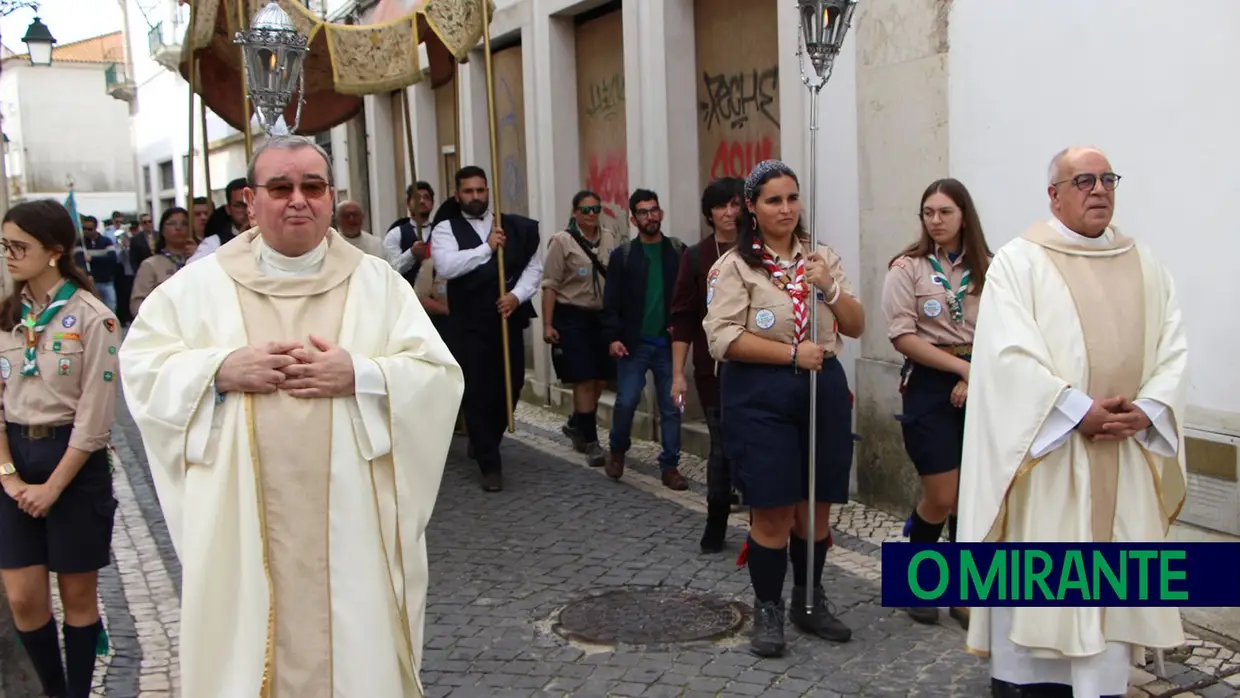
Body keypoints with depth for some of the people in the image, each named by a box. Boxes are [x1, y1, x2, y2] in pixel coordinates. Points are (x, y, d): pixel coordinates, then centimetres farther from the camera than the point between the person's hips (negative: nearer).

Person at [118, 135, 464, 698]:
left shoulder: (377, 282, 4)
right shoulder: (200, 283, 6)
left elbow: (441, 377, -1)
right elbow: (139, 363, 3)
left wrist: (361, 375, -17)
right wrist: (221, 370, -12)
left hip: (353, 527, 0)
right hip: (243, 529, 1)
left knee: (357, 650, 7)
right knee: (248, 649, 8)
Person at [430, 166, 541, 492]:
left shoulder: (516, 226, 7)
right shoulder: (446, 229, -1)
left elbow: (533, 266, 6)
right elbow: (445, 266, -18)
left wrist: (517, 295, -11)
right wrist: (487, 248, -17)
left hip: (509, 320, 3)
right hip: (469, 324, -3)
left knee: (510, 386, 10)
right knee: (478, 393, -2)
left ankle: (482, 443, 35)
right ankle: (490, 465, 6)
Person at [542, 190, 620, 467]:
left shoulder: (609, 237, 6)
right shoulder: (562, 241, -7)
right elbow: (550, 286, -6)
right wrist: (547, 324, -11)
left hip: (603, 316, 5)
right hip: (572, 318, -5)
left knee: (601, 378, 10)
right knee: (584, 380, -4)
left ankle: (576, 424, 33)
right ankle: (591, 441, 5)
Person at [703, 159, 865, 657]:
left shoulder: (823, 257, 9)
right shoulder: (734, 266, -4)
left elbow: (856, 327, 6)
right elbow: (723, 338, -14)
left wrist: (829, 289, -12)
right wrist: (792, 352, -18)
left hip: (824, 390, 4)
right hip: (761, 396, -4)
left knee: (816, 507, 12)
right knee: (773, 513, -1)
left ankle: (809, 602, 30)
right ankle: (767, 611, 17)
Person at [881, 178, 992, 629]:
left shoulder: (987, 269, 5)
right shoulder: (907, 268, -4)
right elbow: (903, 337, -10)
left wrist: (976, 376, -12)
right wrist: (961, 367, -14)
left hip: (979, 386, 3)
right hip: (930, 387, -3)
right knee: (942, 498, -2)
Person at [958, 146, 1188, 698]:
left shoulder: (1145, 266, 12)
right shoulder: (1018, 261, -3)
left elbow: (1173, 350, 7)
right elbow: (1010, 354, -14)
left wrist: (1145, 411, -11)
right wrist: (1080, 411, -18)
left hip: (1124, 458, 4)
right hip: (1046, 453, -4)